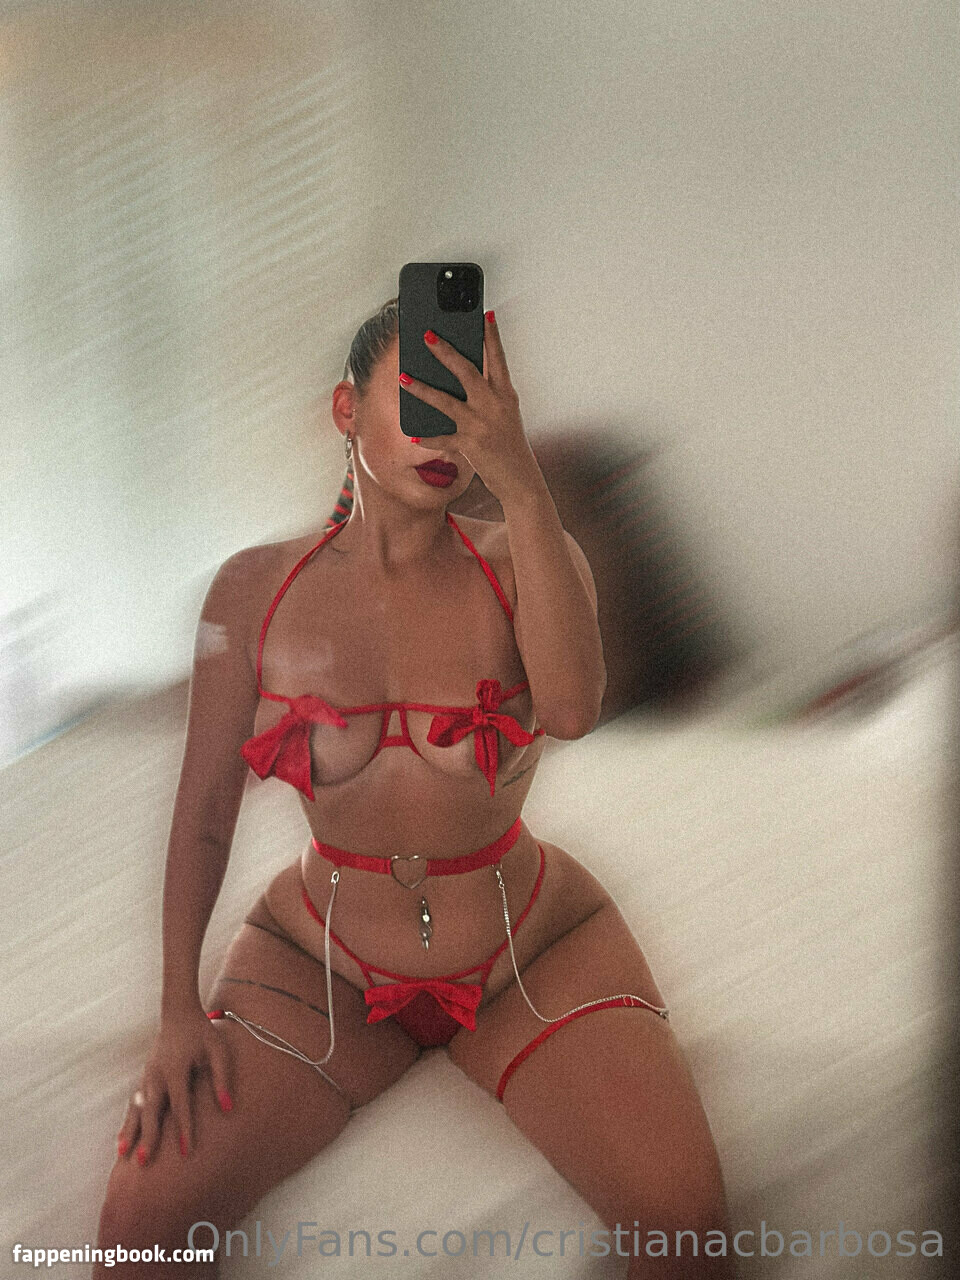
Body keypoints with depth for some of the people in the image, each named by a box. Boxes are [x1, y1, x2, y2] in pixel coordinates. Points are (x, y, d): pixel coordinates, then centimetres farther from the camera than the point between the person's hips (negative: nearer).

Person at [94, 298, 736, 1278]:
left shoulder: (527, 560, -8)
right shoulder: (254, 590, -6)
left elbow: (570, 708, -30)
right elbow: (204, 806, 1)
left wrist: (519, 479, -36)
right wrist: (179, 1008, -5)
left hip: (532, 958, 0)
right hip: (324, 965, 1)